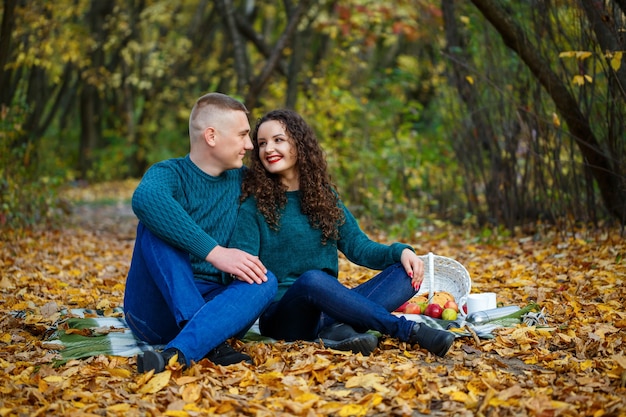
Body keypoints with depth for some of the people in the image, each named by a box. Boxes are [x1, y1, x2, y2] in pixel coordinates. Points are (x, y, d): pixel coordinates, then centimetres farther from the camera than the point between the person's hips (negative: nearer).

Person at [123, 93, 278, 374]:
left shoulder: (242, 179, 13)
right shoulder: (170, 173, -6)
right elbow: (145, 199, -31)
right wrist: (214, 251, -37)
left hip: (213, 306, 4)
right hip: (155, 310, -4)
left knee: (266, 281, -25)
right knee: (156, 224, -26)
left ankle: (176, 355, -45)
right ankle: (209, 344, -36)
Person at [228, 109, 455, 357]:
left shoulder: (324, 196, 14)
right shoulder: (253, 204, -1)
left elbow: (358, 247, 11)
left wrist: (400, 252, -7)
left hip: (329, 307, 5)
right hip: (281, 314, -5)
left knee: (407, 272, -12)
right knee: (312, 280, -38)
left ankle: (339, 328, -37)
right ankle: (410, 331, -31)